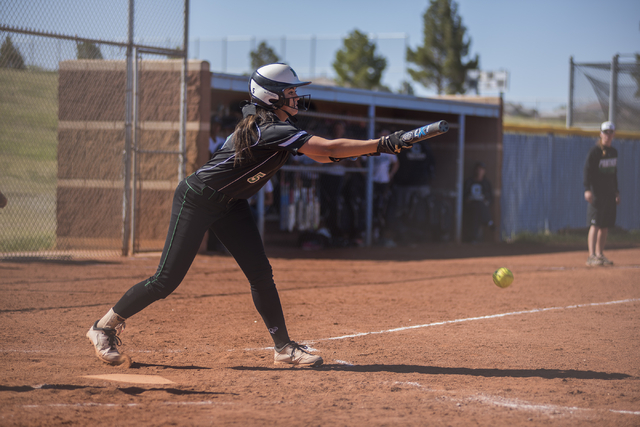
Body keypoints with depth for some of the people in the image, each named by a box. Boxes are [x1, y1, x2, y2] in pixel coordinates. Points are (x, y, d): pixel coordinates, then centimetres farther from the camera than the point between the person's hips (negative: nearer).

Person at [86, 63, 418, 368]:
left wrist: (365, 148, -12)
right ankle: (104, 327, 9)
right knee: (167, 279, -7)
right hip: (196, 200, -9)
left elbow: (320, 155, 5)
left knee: (260, 274, 0)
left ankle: (284, 347, 6)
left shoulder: (279, 127, 2)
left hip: (230, 205, 9)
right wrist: (383, 145, -34)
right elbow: (329, 149, -34)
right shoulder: (269, 130, -28)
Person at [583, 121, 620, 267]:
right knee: (595, 224, -12)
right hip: (597, 193, -7)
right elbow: (587, 170, -14)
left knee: (605, 226, 8)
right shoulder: (595, 151, -9)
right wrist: (587, 189, -24)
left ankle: (600, 255, 14)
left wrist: (616, 191, 21)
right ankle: (591, 256, -15)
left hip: (610, 193, 7)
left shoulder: (614, 152, 14)